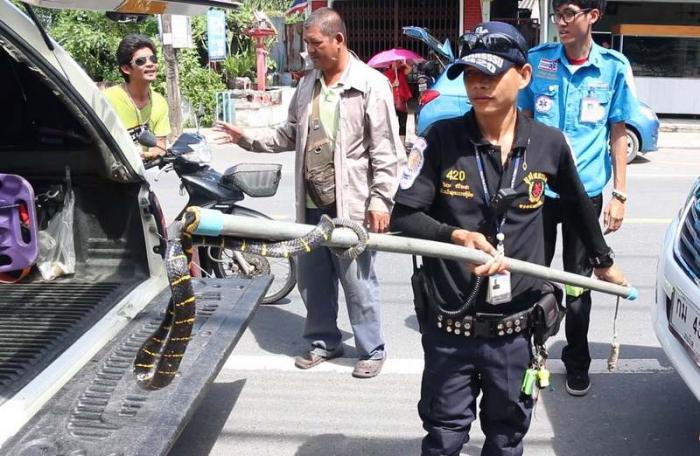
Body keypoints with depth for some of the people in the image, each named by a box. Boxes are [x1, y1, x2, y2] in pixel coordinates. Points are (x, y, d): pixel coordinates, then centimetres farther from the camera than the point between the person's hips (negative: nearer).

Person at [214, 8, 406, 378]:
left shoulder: (371, 84, -9)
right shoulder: (307, 84, 10)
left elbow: (385, 151, -11)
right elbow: (291, 135, 18)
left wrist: (380, 200, -14)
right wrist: (249, 140, 8)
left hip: (351, 205, -6)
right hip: (311, 204, 7)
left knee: (358, 281, 4)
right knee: (312, 278, 16)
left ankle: (371, 350, 21)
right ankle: (323, 340, 34)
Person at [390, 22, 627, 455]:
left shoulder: (549, 143, -2)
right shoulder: (441, 138, -8)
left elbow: (579, 202, 17)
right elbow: (403, 216, -11)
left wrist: (604, 260, 29)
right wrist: (456, 236, -29)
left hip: (515, 331, 2)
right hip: (450, 329, -1)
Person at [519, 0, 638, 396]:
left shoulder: (614, 67, -3)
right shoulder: (538, 60, -1)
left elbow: (618, 134, 2)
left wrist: (620, 194, -1)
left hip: (586, 191, 0)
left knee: (578, 283, 11)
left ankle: (577, 363, 28)